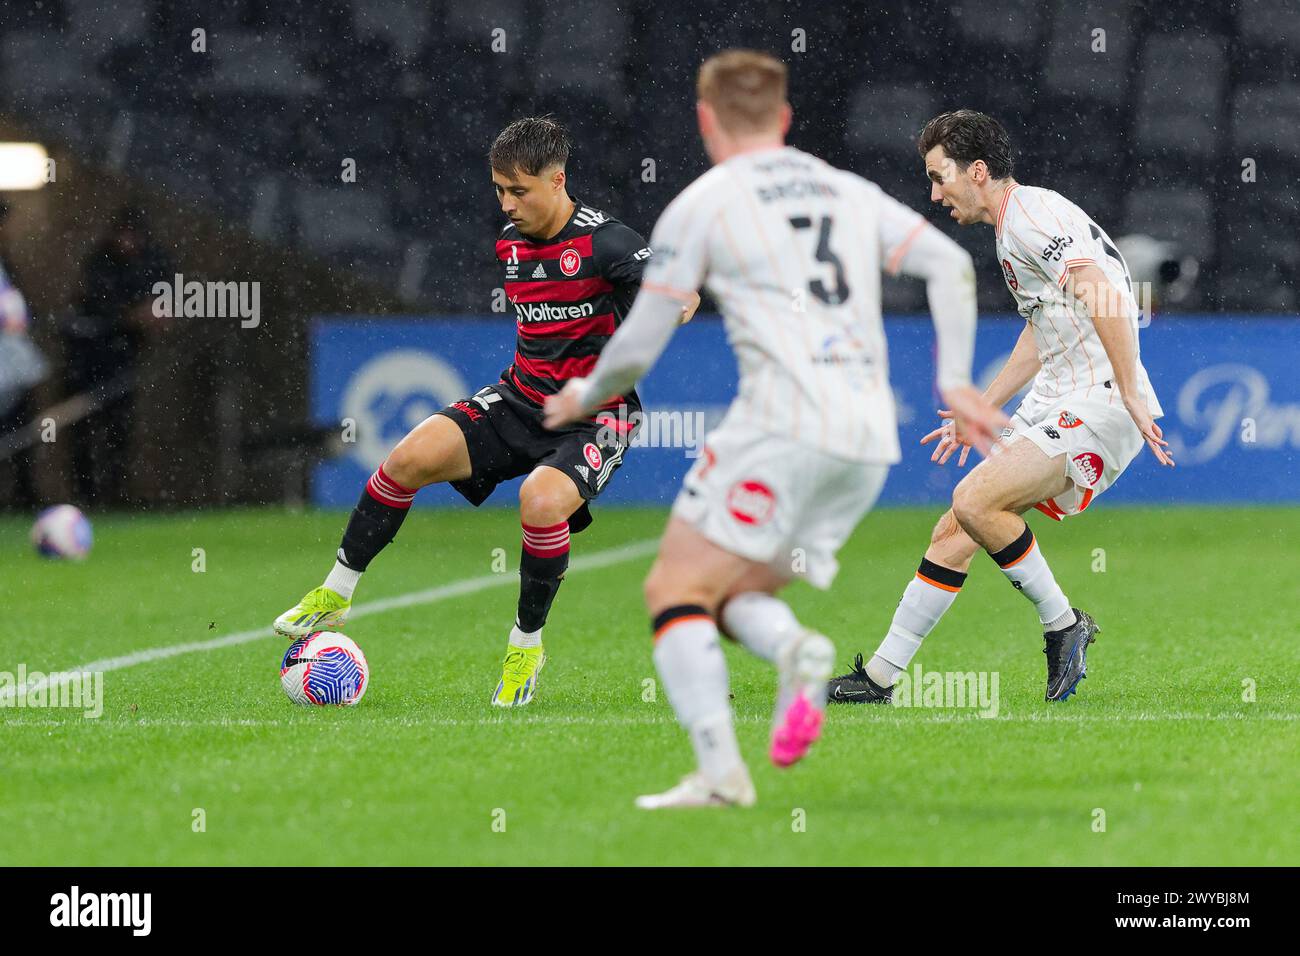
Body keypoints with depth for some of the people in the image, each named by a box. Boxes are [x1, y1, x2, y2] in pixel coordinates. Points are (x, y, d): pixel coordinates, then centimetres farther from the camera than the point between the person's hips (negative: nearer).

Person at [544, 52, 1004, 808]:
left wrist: (585, 398, 25)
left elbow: (637, 347, 6)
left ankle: (720, 768, -21)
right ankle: (794, 648, -18)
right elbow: (952, 266, 10)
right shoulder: (851, 193, 21)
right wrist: (956, 383, 10)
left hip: (783, 425, -6)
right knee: (733, 597, 16)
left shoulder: (701, 205, 5)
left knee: (677, 590, -2)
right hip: (870, 441, 6)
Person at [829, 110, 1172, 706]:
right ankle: (878, 677, 10)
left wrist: (1131, 396, -28)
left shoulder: (1032, 216, -14)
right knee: (953, 534, 5)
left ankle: (1063, 625, -7)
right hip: (1054, 403, 10)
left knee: (975, 501, -24)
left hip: (1099, 405, -10)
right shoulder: (1010, 229, 19)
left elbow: (1105, 298, -26)